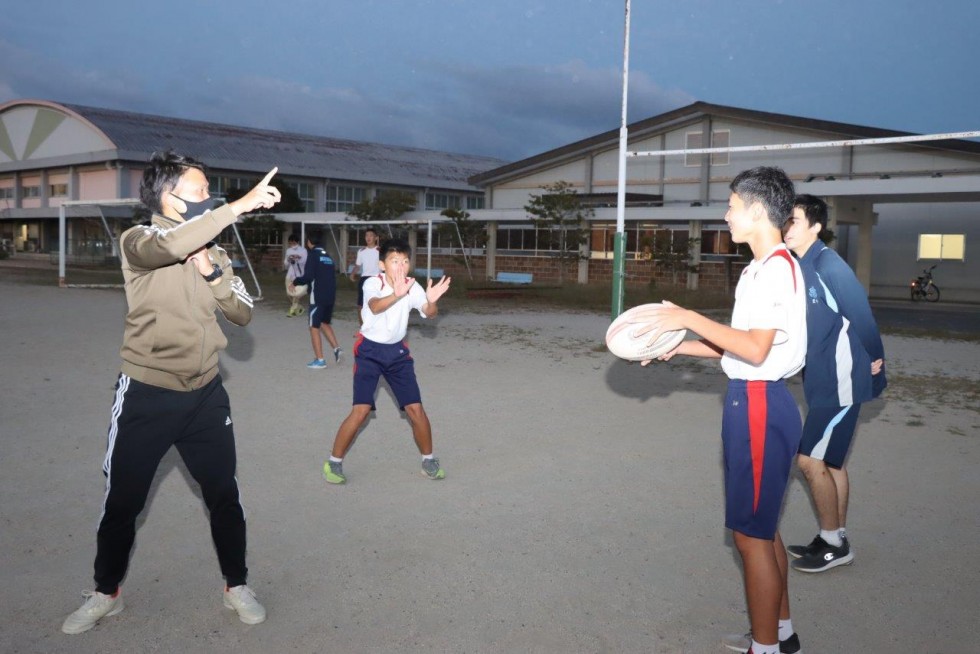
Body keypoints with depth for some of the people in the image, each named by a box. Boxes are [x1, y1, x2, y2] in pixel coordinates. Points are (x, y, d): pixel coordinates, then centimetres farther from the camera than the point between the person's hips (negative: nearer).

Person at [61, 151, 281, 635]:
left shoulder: (212, 250, 7)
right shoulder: (137, 241, -11)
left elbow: (243, 314, 3)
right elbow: (170, 245, -35)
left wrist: (214, 275, -13)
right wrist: (241, 204, -36)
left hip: (206, 395, 4)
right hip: (147, 396, -4)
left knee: (224, 495, 10)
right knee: (122, 502, 10)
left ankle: (236, 586, 28)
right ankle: (106, 593, 31)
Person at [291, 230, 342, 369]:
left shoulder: (313, 254, -9)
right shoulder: (328, 256, 13)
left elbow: (308, 276, -17)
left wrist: (295, 282, -1)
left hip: (318, 296, -7)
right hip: (330, 296, 7)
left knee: (314, 327, 2)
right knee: (325, 323, 23)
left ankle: (319, 360, 1)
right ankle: (336, 349, 8)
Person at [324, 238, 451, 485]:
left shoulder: (412, 287, -8)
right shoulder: (373, 283, -18)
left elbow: (429, 313, -21)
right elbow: (375, 307, -39)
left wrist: (432, 301, -44)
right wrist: (396, 295, -59)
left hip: (397, 351, 4)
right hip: (370, 350, -4)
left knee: (416, 409, 1)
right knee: (361, 410, -13)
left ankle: (429, 461, 21)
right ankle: (334, 462, 5)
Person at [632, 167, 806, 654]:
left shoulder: (777, 267, -18)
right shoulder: (760, 269, 14)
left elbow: (755, 348, -26)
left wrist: (689, 318, -22)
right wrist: (679, 348, 10)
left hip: (759, 406, -10)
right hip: (753, 401, 10)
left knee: (751, 535, -1)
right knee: (762, 527, 20)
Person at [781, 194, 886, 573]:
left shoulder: (829, 265, -18)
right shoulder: (801, 267, 7)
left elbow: (861, 313, -13)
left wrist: (874, 360, -3)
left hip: (840, 382, -9)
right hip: (821, 381, 9)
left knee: (811, 460, -5)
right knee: (831, 461, 15)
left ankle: (832, 544, 10)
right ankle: (836, 541, 26)